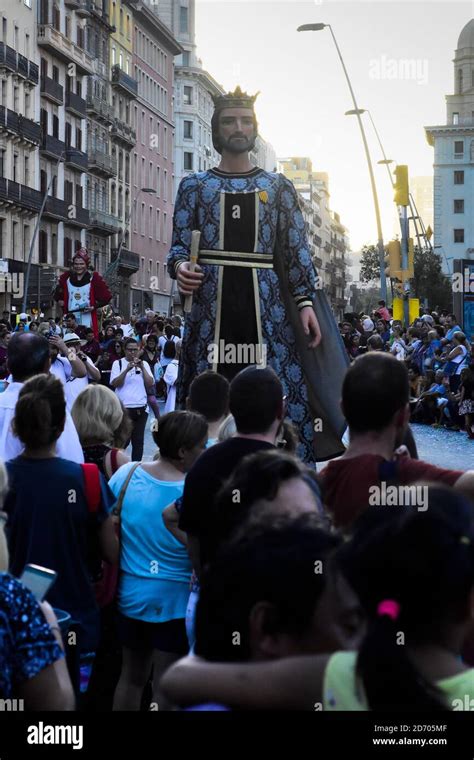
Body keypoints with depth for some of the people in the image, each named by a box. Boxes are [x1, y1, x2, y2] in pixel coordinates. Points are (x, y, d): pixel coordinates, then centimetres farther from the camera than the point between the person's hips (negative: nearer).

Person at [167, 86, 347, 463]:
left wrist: (306, 303, -2)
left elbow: (297, 251, 9)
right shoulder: (194, 185, 13)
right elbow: (180, 245, 9)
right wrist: (180, 267, -14)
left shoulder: (278, 186, 14)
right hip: (212, 304, 0)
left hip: (265, 305, 1)